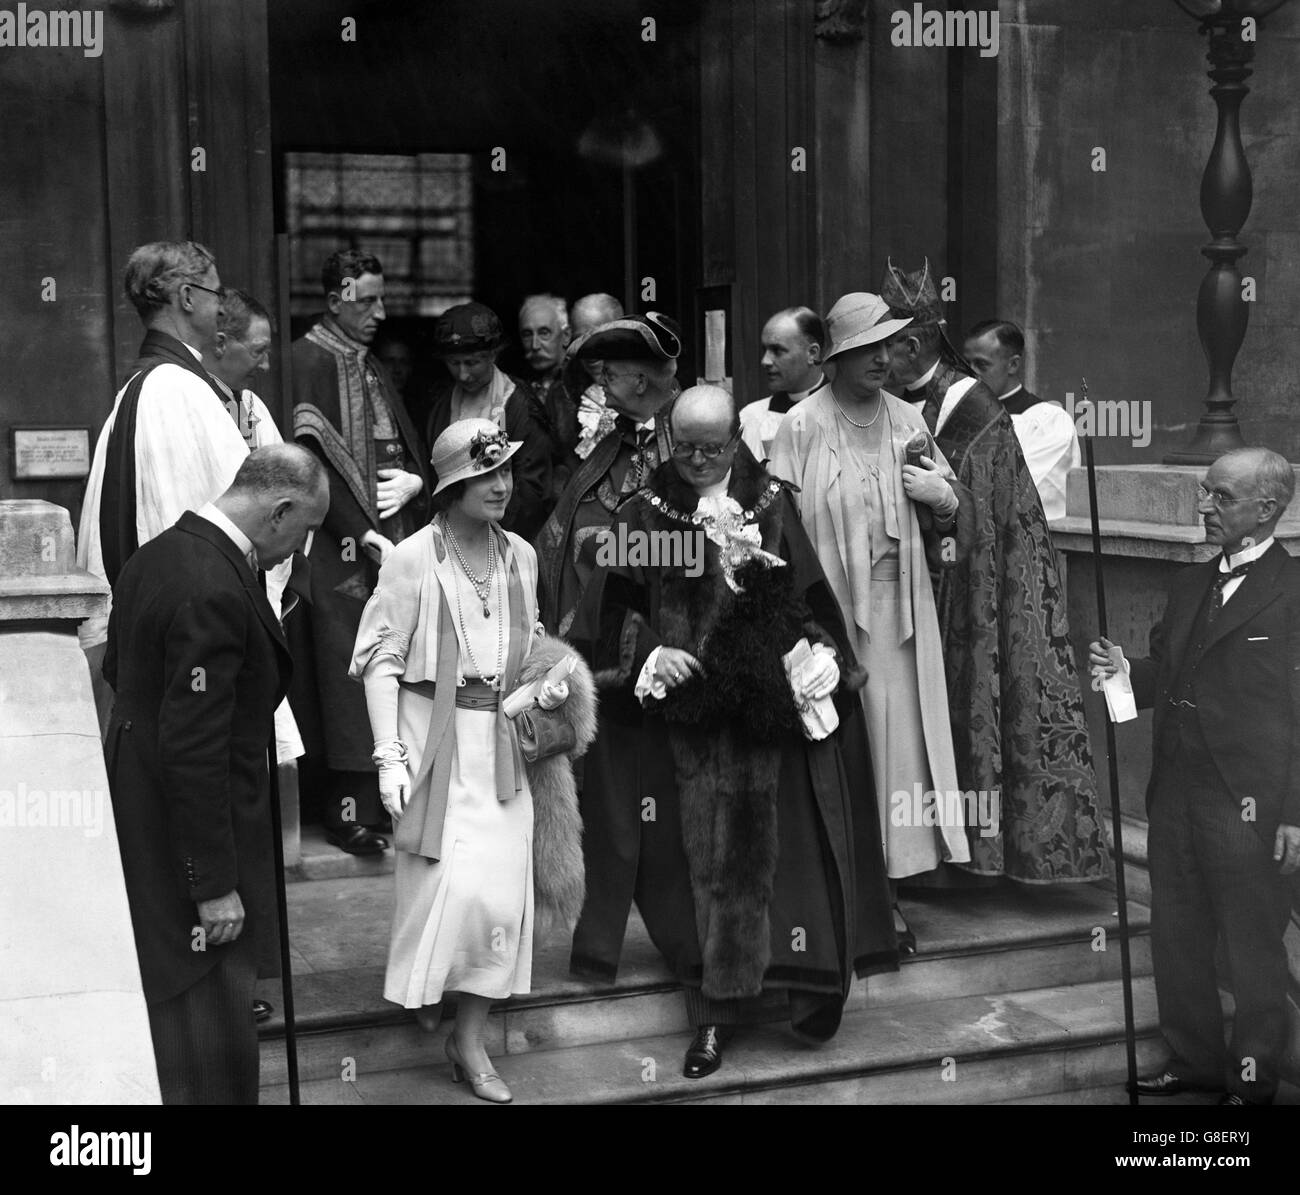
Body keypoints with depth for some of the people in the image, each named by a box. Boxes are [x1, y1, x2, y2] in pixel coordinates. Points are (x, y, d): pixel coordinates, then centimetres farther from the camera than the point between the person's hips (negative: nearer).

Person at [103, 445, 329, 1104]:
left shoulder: (155, 555, 5)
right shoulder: (216, 592, -25)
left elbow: (117, 667, 21)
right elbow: (194, 749, -26)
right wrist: (215, 885, -21)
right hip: (184, 842, -10)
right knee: (209, 1023, 1)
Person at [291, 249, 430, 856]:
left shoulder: (371, 367, 18)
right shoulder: (308, 361, -7)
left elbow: (408, 447, 21)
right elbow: (314, 462, -14)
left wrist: (413, 480, -2)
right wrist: (365, 536, -17)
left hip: (389, 539, 7)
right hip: (341, 546, -7)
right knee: (347, 674, -5)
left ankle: (385, 796, 9)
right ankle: (349, 806, 0)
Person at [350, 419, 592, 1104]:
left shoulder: (521, 557, 7)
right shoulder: (414, 557, -10)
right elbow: (380, 659, -10)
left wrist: (548, 683, 0)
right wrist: (389, 757, -16)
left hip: (503, 744, 5)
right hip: (436, 738, -5)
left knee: (504, 892, 3)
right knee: (448, 886, -10)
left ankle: (470, 1041, 15)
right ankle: (420, 996, 18)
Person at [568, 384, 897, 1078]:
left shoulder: (773, 506, 5)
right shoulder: (646, 512, 3)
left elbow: (810, 600, 7)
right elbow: (613, 612, 4)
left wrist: (818, 655, -8)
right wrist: (648, 654, -12)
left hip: (765, 712, 0)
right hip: (682, 715, 0)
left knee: (761, 850, -2)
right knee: (698, 857, 2)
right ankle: (714, 1012, 9)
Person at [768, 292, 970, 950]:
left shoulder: (907, 419, 9)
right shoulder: (801, 426, -5)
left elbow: (949, 492, 19)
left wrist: (945, 497, -5)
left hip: (900, 606, 4)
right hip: (828, 605, -4)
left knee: (900, 742, 4)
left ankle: (890, 887, 14)